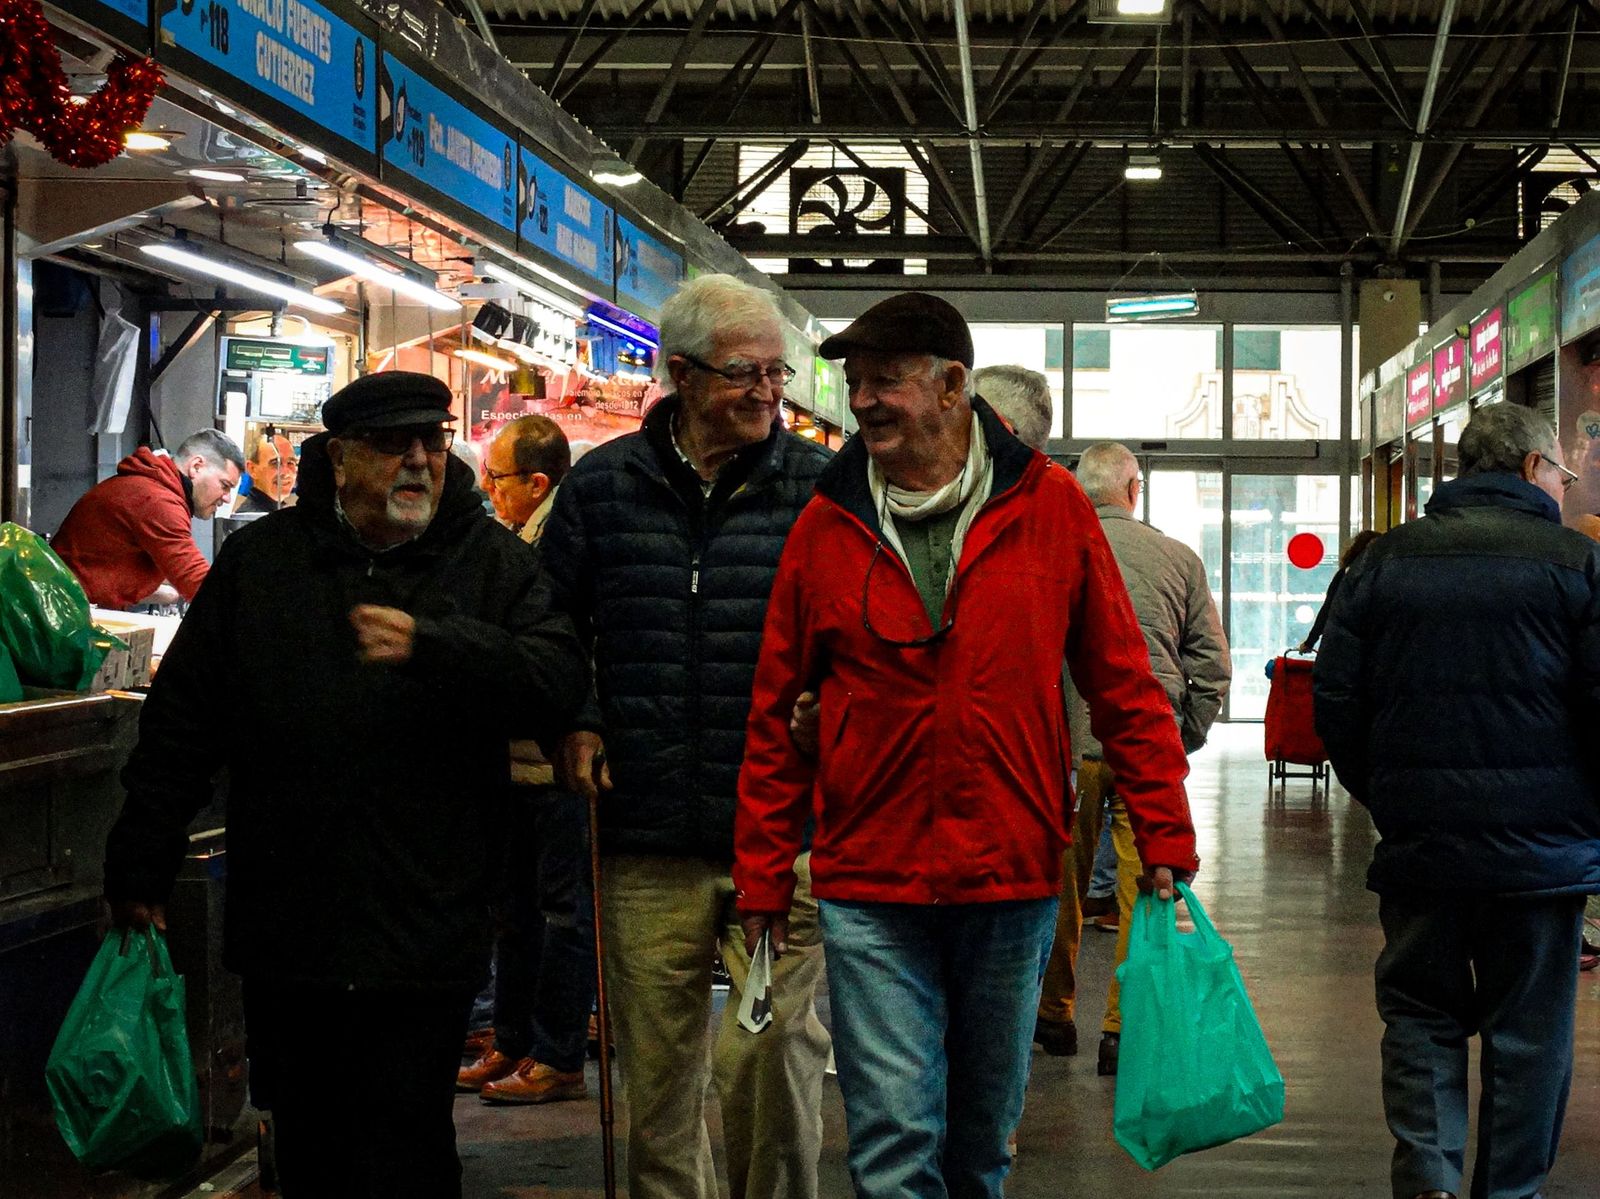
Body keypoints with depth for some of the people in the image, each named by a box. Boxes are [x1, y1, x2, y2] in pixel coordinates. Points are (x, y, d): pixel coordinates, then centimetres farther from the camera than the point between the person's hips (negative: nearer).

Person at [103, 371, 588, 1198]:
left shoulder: (492, 562, 4)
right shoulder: (258, 561, 9)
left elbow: (558, 680, -11)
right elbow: (182, 718, 11)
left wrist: (431, 645, -23)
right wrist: (140, 866, 9)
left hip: (423, 935, -2)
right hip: (285, 923, 3)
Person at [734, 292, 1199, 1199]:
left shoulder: (1049, 505, -2)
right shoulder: (827, 526, 0)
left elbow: (1126, 686, 2)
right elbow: (777, 714, 6)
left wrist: (1166, 839, -1)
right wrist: (764, 877, 5)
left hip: (1015, 882, 1)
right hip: (871, 892, 0)